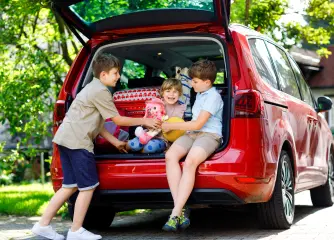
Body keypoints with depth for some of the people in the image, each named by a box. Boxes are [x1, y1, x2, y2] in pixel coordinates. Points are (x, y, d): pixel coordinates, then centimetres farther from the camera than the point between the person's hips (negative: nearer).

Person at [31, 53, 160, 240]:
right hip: (77, 142, -10)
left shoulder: (93, 88, 23)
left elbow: (96, 123, 23)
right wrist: (145, 121, 3)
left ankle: (43, 225, 13)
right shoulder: (100, 91, -9)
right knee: (88, 186, -3)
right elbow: (118, 120, -6)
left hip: (67, 140, 10)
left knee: (70, 186, 12)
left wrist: (115, 142, 23)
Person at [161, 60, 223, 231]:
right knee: (170, 155, -24)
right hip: (192, 133, 8)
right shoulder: (199, 94, 24)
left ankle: (175, 215, -37)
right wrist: (171, 127, 18)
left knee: (190, 162, -36)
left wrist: (171, 126, -4)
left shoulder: (213, 96, -6)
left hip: (209, 135, -8)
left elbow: (198, 124, -11)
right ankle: (180, 211, -31)